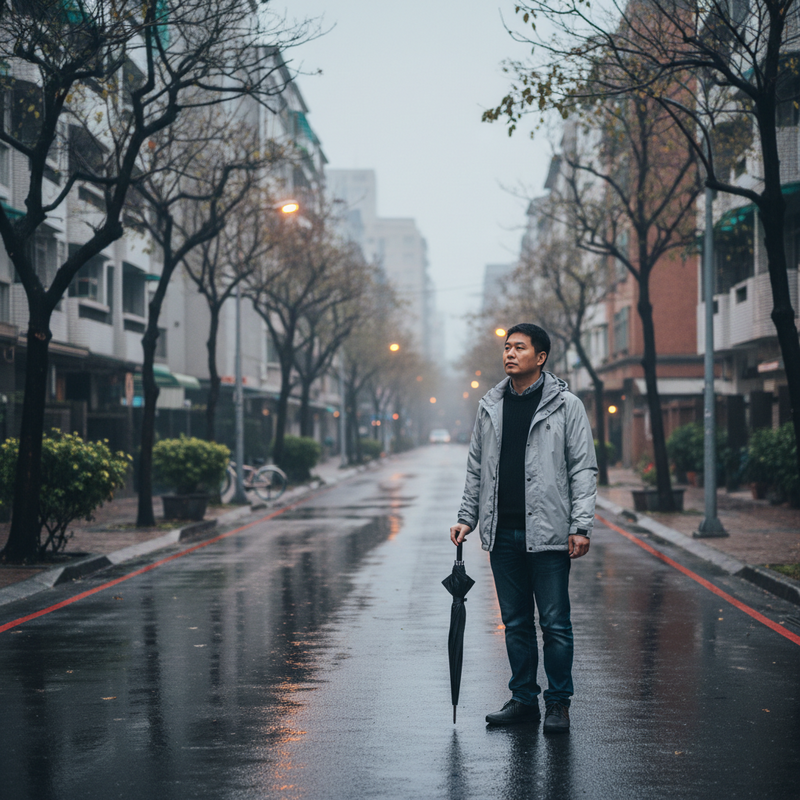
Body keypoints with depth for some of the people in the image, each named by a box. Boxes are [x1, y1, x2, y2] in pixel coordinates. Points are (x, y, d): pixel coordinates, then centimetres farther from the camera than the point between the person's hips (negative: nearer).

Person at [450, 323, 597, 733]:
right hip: (502, 534, 5)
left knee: (555, 623, -1)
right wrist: (466, 517, 10)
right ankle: (523, 698, 19)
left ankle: (558, 703, 9)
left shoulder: (566, 406, -1)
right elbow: (476, 468, 18)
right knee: (515, 622, 10)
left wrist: (581, 526, -11)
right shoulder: (490, 407, 12)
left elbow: (583, 469, -4)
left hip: (548, 534, -4)